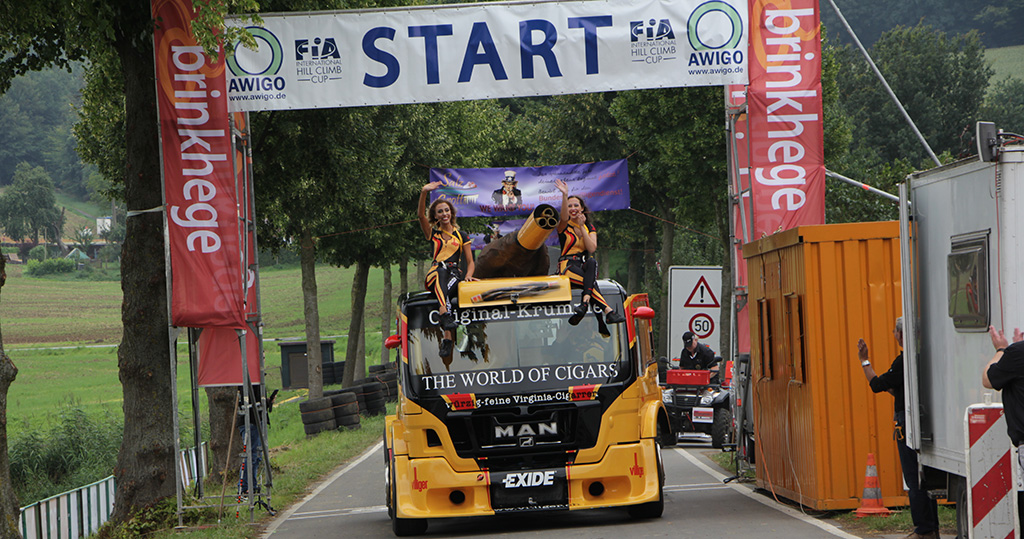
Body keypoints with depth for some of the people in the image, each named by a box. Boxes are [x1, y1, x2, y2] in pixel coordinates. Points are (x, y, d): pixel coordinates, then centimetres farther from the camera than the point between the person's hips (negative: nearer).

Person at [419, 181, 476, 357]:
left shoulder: (462, 236, 20)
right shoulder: (433, 234, 19)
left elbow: (470, 261, 16)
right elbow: (421, 215, 2)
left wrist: (468, 276, -6)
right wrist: (424, 193, -11)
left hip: (454, 276, 0)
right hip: (433, 276, 0)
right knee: (442, 269, -39)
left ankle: (446, 337, -55)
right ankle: (446, 316, -61)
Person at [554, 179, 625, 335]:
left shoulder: (590, 227, 15)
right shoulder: (564, 226, 6)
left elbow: (592, 248, -3)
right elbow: (564, 217, -21)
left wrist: (582, 227, -5)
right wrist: (565, 195, -33)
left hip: (585, 265, 3)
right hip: (568, 266, -3)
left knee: (592, 262, -36)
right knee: (591, 283, -35)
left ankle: (585, 302, -49)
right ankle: (607, 311, -48)